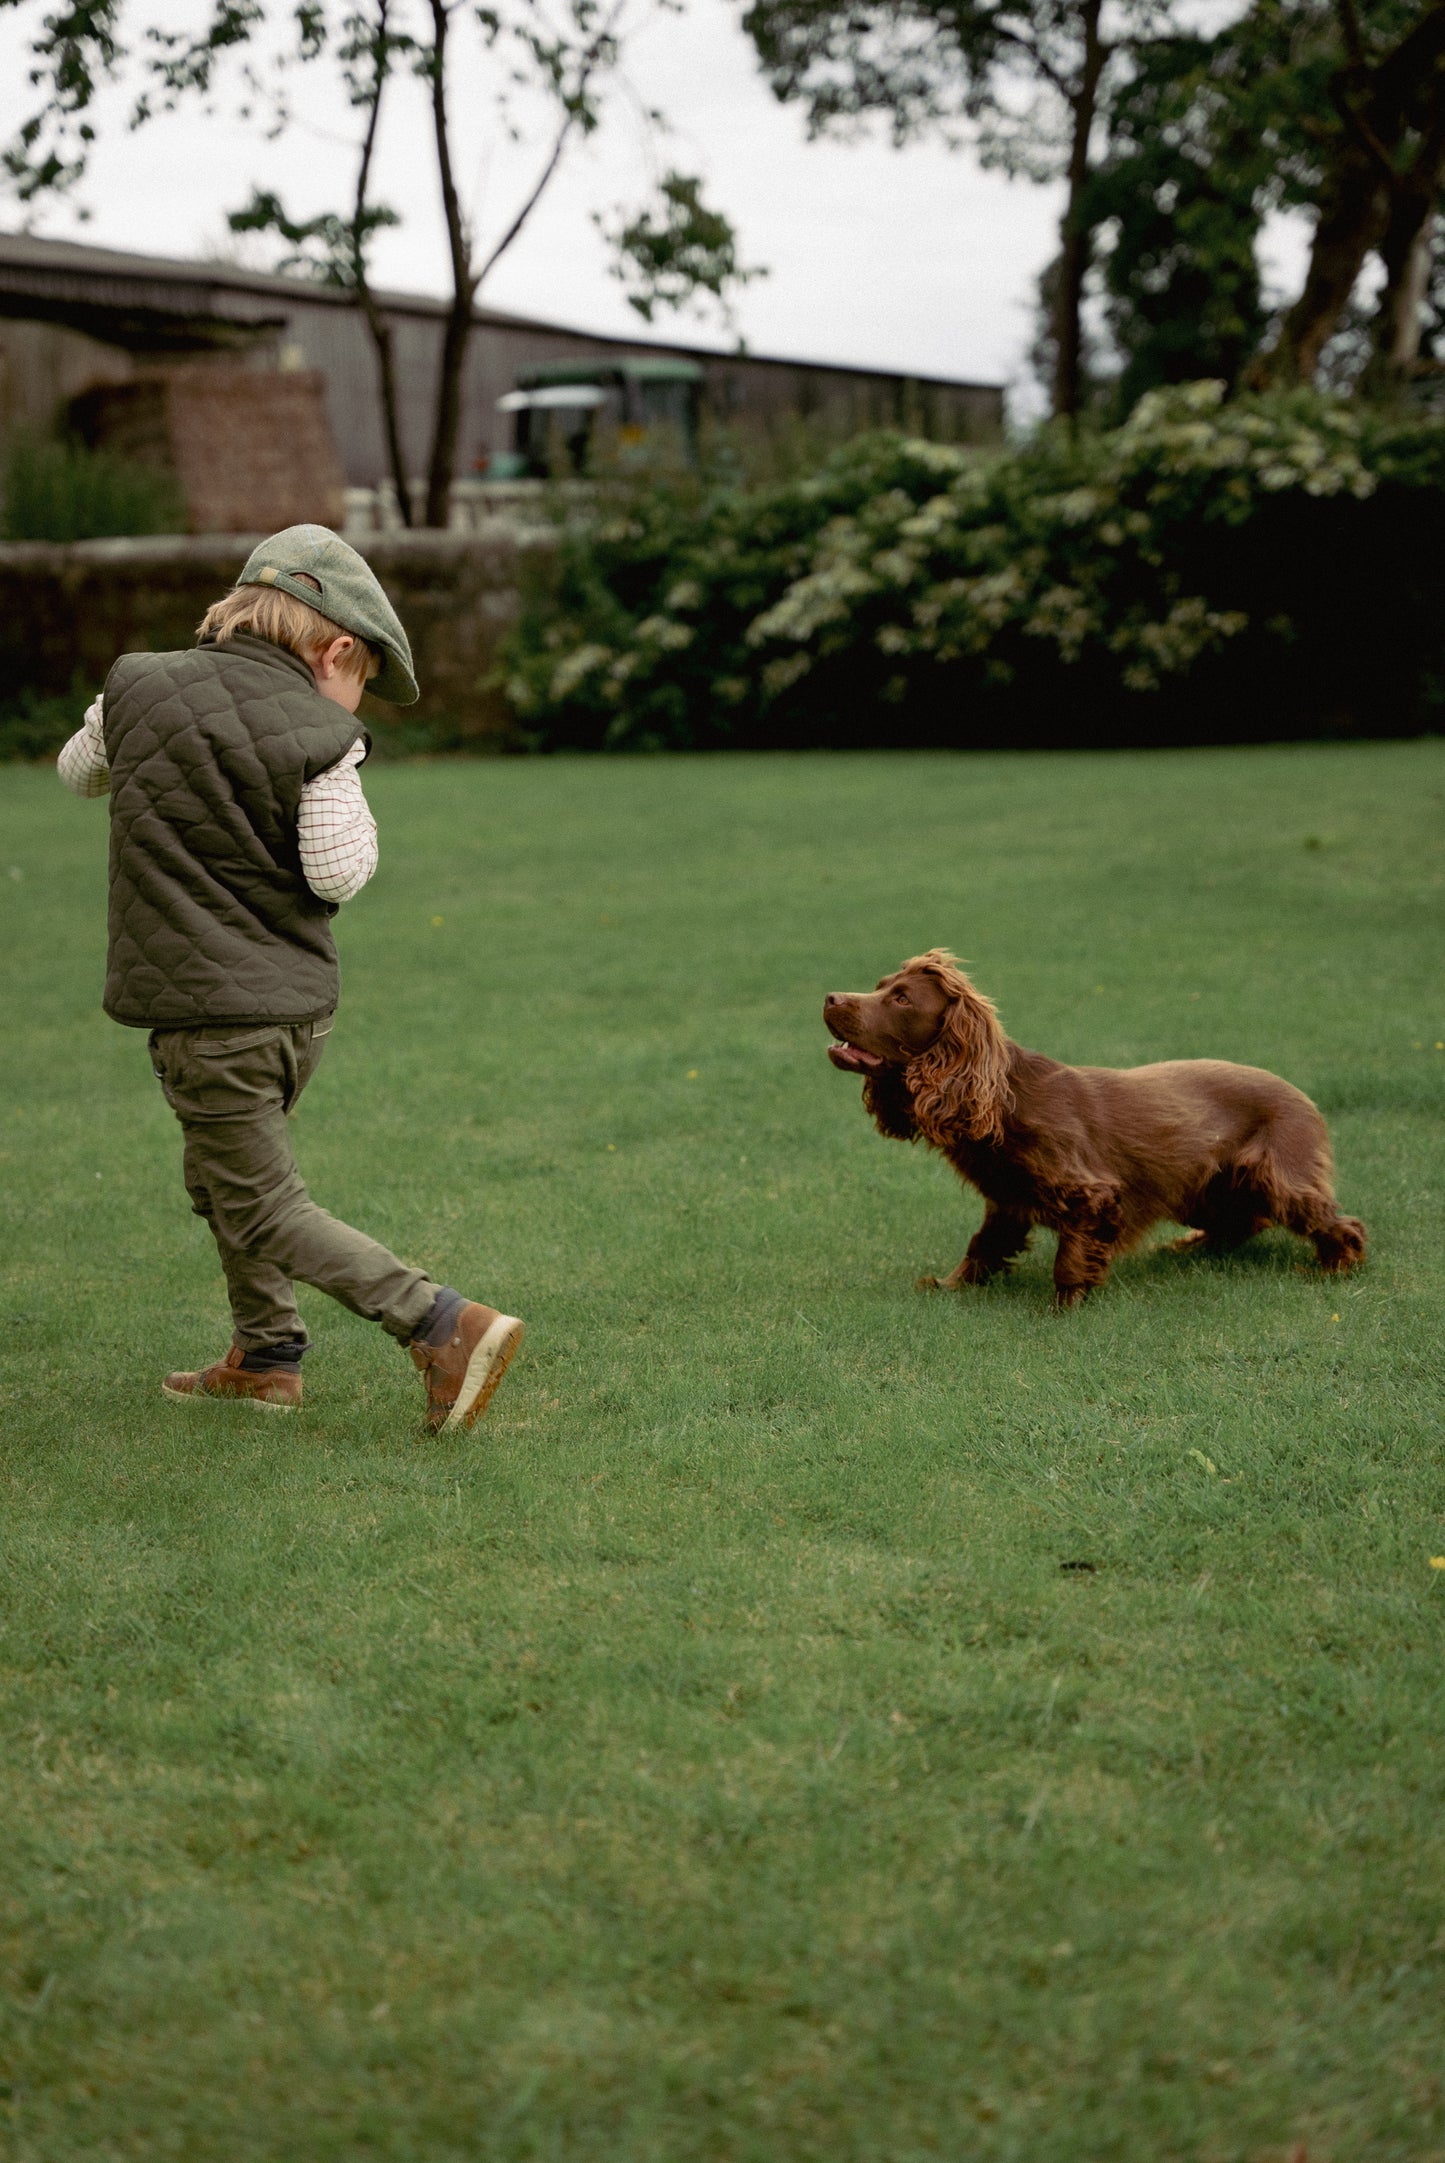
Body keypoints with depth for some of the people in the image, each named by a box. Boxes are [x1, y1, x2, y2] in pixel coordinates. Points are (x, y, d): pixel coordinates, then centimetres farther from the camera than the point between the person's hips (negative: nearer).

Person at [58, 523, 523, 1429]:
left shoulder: (138, 689, -3)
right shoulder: (319, 739, -11)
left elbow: (80, 771, 16)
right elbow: (337, 876, -9)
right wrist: (354, 812, 8)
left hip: (203, 1014, -2)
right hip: (297, 1004, 2)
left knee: (264, 1211, 3)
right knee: (220, 1175, 25)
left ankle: (446, 1323, -9)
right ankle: (267, 1356, 32)